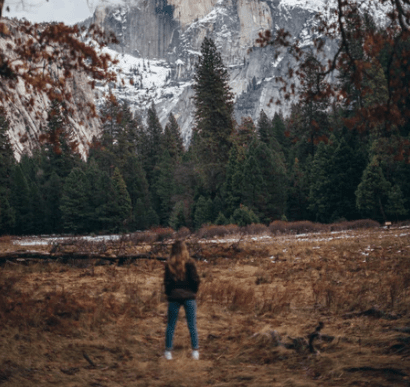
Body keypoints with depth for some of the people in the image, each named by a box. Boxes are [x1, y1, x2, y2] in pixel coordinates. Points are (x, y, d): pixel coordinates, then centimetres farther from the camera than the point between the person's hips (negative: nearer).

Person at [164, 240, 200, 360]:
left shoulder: (169, 264, -4)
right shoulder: (189, 263, -9)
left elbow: (167, 281, -3)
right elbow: (195, 279, -8)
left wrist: (169, 293, 11)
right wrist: (193, 291, 8)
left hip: (174, 297, 1)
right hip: (189, 296, -1)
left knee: (171, 325, 10)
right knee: (192, 325, 7)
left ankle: (168, 351, 11)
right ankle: (195, 351, 9)